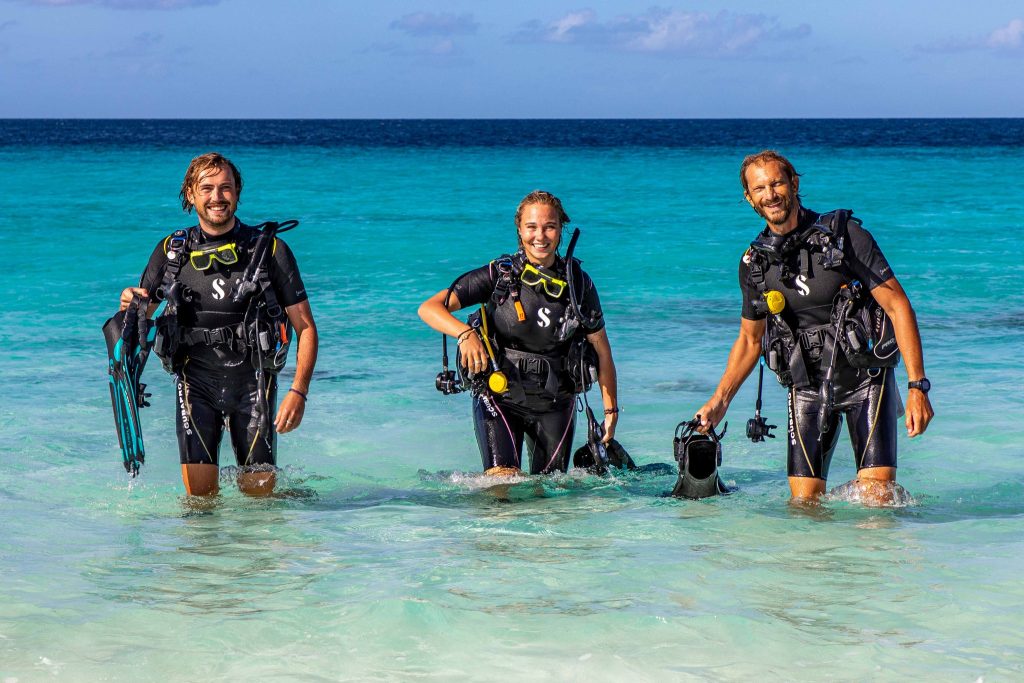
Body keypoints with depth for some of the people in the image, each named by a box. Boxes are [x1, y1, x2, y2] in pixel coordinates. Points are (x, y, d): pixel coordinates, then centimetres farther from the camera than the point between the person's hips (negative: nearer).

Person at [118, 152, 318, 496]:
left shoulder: (270, 250, 0)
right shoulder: (171, 251, 6)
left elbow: (306, 327, 0)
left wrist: (299, 391, -12)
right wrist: (130, 306, -13)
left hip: (252, 381, -1)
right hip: (196, 382, 1)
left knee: (259, 493, -1)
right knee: (199, 494, -8)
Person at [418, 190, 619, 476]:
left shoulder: (578, 283, 0)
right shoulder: (499, 275, -8)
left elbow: (602, 351, 8)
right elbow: (429, 308, -13)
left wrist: (611, 411, 3)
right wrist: (465, 333, -31)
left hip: (556, 403, 3)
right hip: (500, 398, -3)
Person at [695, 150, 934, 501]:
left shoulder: (845, 236, -11)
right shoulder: (755, 262, 2)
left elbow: (898, 306, -11)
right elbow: (750, 338, 18)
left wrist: (918, 387, -17)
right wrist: (720, 400, 9)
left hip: (865, 378, -3)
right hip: (807, 387, 3)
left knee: (877, 496, -14)